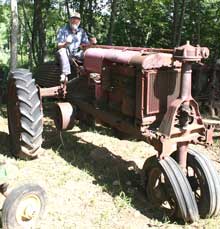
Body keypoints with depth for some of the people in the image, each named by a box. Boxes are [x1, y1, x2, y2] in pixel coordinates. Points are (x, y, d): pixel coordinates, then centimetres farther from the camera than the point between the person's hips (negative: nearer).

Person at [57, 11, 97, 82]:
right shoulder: (63, 30, -5)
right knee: (62, 51, -38)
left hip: (76, 53, 3)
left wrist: (91, 42, -13)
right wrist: (65, 43, -35)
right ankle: (65, 74, -47)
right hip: (67, 53, -3)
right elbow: (59, 46, -11)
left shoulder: (81, 31, 8)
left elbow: (85, 43, 11)